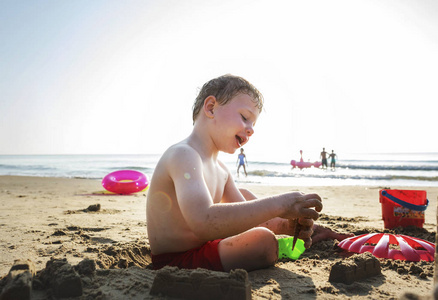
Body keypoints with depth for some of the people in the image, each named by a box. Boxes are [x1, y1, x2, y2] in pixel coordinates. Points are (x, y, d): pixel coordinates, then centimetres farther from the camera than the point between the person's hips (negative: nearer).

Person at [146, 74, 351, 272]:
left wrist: (286, 224, -12)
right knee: (263, 239, -28)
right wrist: (277, 204, -39)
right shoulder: (182, 155, -24)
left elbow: (246, 220, 8)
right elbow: (202, 222, -42)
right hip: (175, 262, -10)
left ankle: (309, 232, 29)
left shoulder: (220, 171, 8)